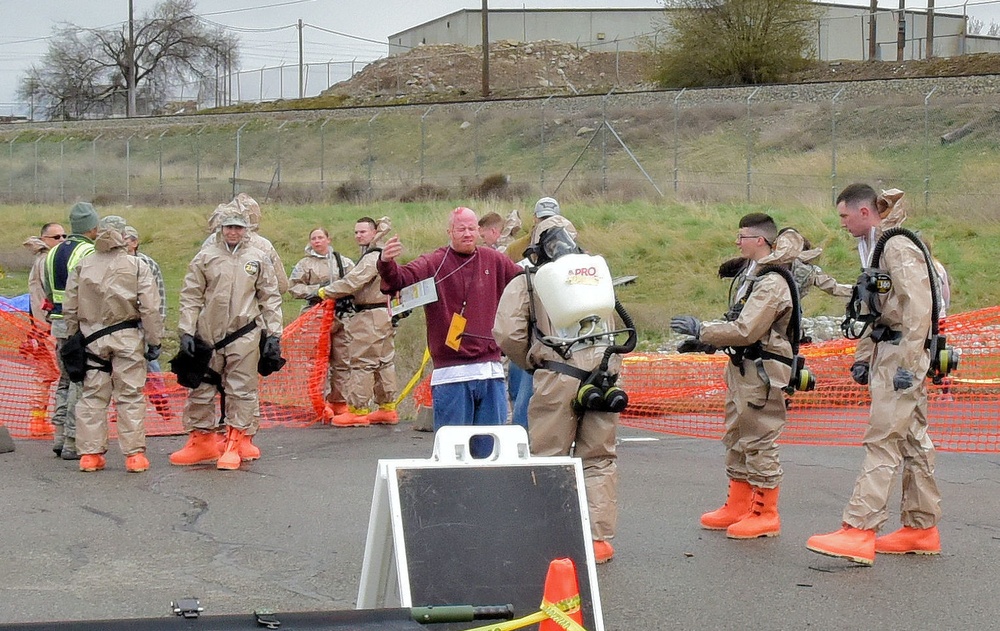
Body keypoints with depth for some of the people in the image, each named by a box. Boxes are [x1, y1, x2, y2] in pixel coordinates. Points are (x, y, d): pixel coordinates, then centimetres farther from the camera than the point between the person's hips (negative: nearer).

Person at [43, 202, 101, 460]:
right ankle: (73, 443, -1)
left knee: (66, 378, 19)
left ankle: (60, 436, 20)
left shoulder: (53, 253, 12)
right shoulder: (90, 254, -14)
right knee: (81, 383, -2)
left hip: (59, 323, 8)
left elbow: (48, 292, 17)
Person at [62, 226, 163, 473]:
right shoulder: (137, 267, -3)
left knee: (92, 395, 9)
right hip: (127, 337, -2)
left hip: (91, 339, 2)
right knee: (130, 396, 2)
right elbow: (150, 309, -8)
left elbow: (70, 309, 7)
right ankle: (134, 454, 2)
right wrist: (154, 341, -2)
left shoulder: (81, 267, 5)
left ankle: (90, 453, 9)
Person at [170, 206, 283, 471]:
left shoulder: (258, 259, 7)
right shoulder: (205, 258, 6)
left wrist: (273, 334, 2)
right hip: (208, 335, 1)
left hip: (244, 337, -1)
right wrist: (186, 332, -2)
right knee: (201, 389, 6)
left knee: (241, 390, 0)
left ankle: (236, 444, 7)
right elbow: (190, 297, 5)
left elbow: (270, 298, 8)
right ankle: (202, 441, 18)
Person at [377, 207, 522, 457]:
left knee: (491, 447, 11)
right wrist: (386, 264, -39)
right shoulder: (433, 263, -2)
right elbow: (401, 279, -18)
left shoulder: (495, 261, 11)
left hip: (490, 370, 4)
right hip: (451, 373, -4)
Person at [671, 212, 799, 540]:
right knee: (737, 440, 16)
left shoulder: (772, 283, -19)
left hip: (762, 373, -11)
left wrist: (700, 329, -18)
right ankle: (738, 506, 25)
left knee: (759, 442, -4)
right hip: (742, 369, 11)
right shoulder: (751, 275, 14)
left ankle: (765, 514, 5)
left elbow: (745, 331, -25)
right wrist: (706, 341, 9)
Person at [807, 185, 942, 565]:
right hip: (887, 352, 10)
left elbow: (919, 309, -20)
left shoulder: (898, 248, -14)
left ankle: (858, 532, -16)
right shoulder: (876, 248, 17)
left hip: (902, 354, -10)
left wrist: (907, 365, -23)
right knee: (912, 441, 12)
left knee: (882, 442, -13)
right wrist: (863, 358, 16)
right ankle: (922, 528, 18)